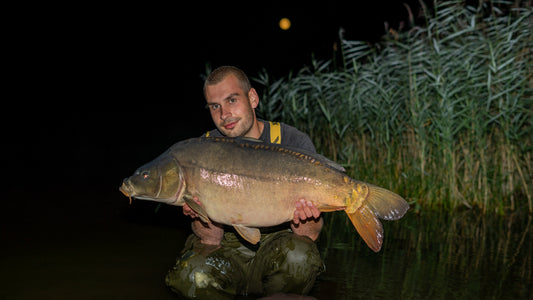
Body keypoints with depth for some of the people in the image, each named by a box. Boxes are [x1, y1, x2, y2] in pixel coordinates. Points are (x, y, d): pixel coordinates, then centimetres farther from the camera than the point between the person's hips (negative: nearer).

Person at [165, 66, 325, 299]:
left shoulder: (294, 143, -11)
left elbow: (311, 235, -12)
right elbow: (212, 239, -8)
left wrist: (303, 223, -36)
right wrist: (201, 215, -31)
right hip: (229, 249, 1)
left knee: (298, 255, -34)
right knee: (193, 275, -30)